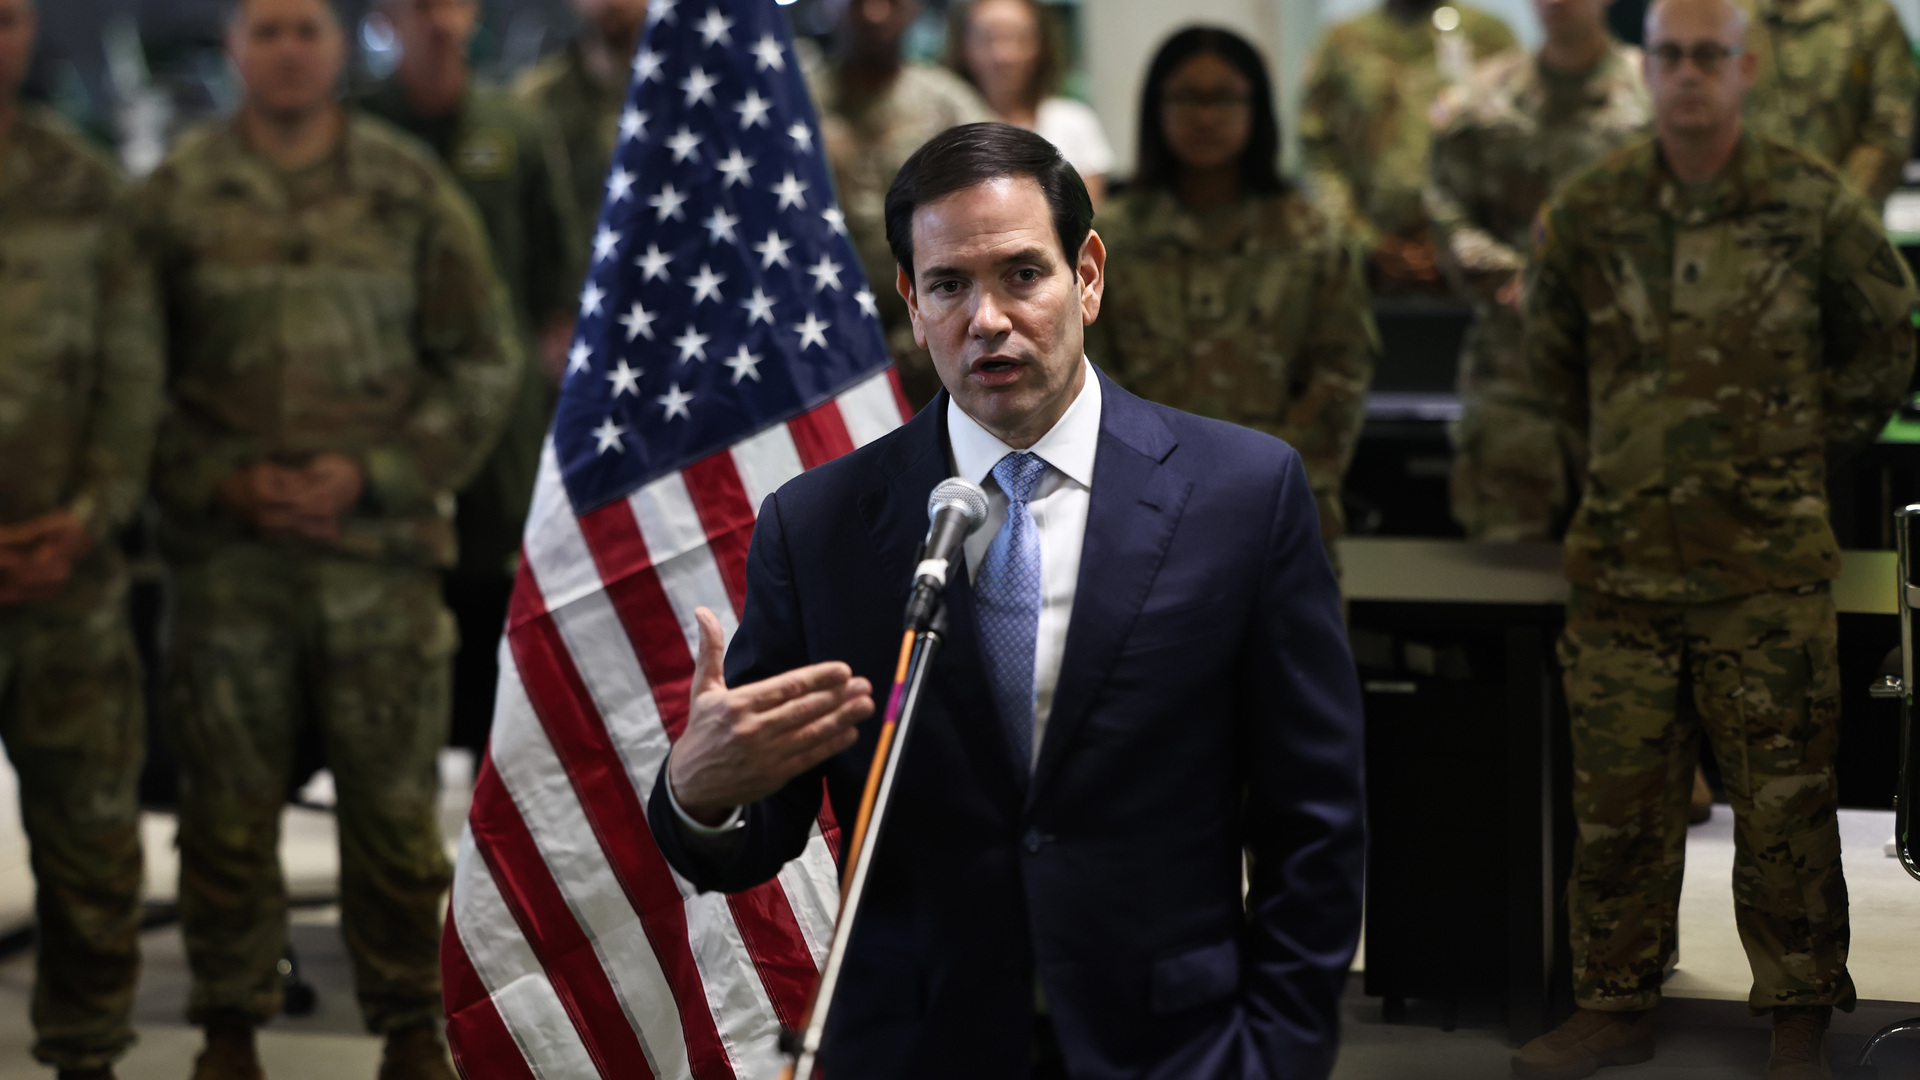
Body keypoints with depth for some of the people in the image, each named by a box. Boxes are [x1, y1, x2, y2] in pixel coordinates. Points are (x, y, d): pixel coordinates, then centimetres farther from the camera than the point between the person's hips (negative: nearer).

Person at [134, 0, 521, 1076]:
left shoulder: (413, 189, 5)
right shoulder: (179, 195, 5)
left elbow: (485, 361, 6)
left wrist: (373, 474, -5)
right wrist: (221, 480, -7)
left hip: (383, 546, 0)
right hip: (226, 556, 0)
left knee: (396, 801, 2)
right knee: (228, 800, 3)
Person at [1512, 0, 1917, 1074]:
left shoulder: (1815, 204, -3)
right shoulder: (1590, 210, 3)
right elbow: (1554, 356, 18)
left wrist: (1814, 445, 10)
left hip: (1771, 555, -2)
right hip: (1626, 551, 2)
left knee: (1786, 795, 0)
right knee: (1618, 795, 6)